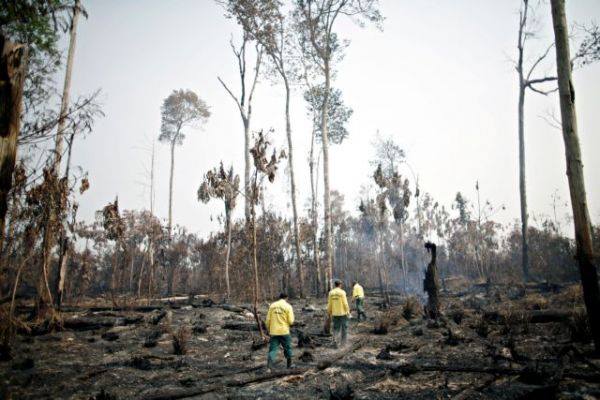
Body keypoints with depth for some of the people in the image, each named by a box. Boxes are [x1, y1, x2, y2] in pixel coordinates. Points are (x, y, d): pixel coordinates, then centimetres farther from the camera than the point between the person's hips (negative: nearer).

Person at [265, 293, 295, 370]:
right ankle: (289, 365, 28)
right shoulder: (288, 306, -4)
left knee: (273, 349, 3)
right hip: (284, 332, -2)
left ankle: (269, 363, -19)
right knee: (287, 348, 16)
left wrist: (269, 330, 15)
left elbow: (268, 319, 4)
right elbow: (291, 321, -9)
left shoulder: (272, 305, 4)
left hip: (273, 332, 2)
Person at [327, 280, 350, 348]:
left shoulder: (331, 293, 1)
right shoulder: (342, 292, -12)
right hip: (342, 312, -3)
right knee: (344, 327, 12)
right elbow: (345, 303, -14)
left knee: (336, 327, 10)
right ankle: (343, 342, 18)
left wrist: (329, 312, 14)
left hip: (335, 313, 4)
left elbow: (329, 304, 4)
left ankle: (335, 339, -11)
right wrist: (348, 311, -4)